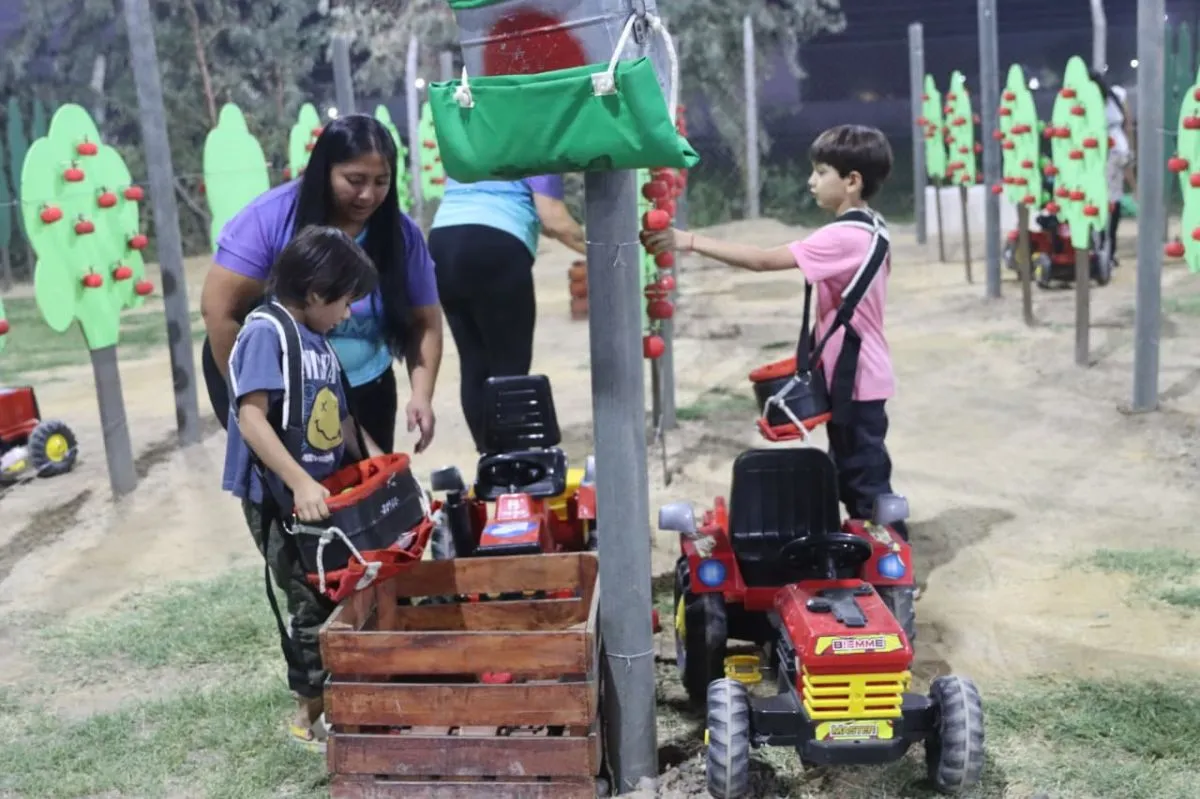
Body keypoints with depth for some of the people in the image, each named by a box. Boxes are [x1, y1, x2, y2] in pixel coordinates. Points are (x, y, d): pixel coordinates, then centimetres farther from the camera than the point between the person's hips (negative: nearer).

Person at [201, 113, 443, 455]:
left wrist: (421, 395, -20)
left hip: (364, 392, 3)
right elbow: (219, 309, -17)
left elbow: (424, 323, -5)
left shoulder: (402, 235, -10)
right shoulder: (271, 218, -19)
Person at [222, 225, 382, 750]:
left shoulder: (320, 342, 11)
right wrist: (300, 482, -29)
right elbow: (251, 419, -23)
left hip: (326, 494, 8)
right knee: (313, 604, -2)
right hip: (280, 499, -8)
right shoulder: (265, 334, -14)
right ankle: (310, 713, 15)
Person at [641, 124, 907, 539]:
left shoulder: (843, 236, -23)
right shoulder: (869, 227, 8)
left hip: (856, 377, -10)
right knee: (851, 473, 19)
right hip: (857, 373, 10)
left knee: (866, 476, 1)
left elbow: (763, 260, -29)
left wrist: (690, 241, -29)